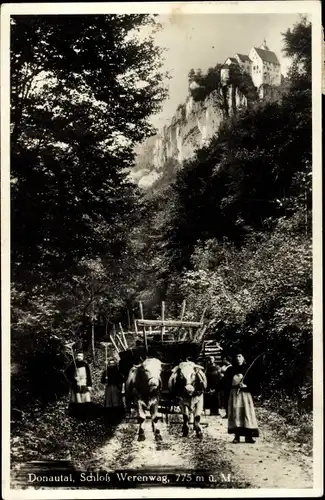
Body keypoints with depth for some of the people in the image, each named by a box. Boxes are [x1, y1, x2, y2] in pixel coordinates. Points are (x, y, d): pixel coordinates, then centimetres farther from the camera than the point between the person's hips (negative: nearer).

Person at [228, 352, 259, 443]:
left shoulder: (247, 369, 3)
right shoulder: (233, 370, 8)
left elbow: (252, 383, 0)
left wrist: (245, 386, -16)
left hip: (245, 393, -2)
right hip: (234, 394, 2)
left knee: (247, 412, -7)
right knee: (236, 413, -2)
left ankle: (248, 436, -6)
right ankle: (237, 436, 0)